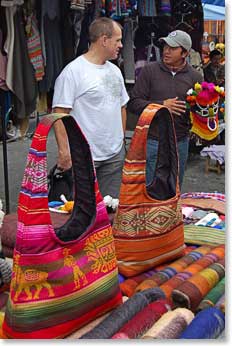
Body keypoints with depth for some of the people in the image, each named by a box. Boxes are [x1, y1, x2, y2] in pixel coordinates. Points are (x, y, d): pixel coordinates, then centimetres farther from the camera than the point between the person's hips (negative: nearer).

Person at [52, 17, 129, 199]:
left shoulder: (115, 70, 13)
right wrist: (63, 151, -19)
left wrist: (121, 140, 17)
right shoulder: (73, 71, -11)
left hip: (115, 154, 7)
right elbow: (59, 114, -15)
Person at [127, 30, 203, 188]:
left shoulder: (195, 77, 5)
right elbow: (133, 103, -5)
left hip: (180, 143, 2)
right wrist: (161, 105, -16)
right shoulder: (150, 70, -1)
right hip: (152, 142, -2)